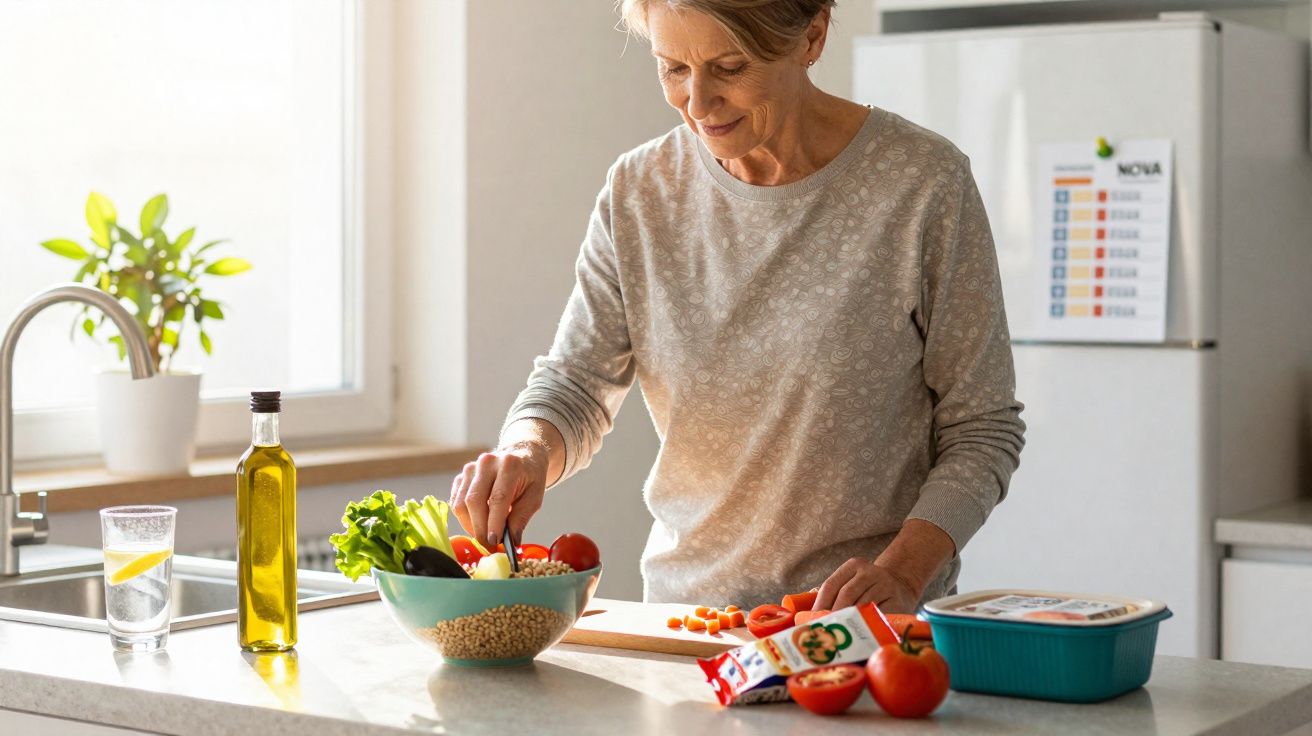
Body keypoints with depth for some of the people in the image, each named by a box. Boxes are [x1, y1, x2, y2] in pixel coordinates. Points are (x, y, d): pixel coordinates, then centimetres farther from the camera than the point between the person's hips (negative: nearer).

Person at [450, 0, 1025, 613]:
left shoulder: (923, 183, -6)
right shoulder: (638, 190, 5)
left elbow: (982, 428, -1)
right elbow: (574, 380, 8)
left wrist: (903, 570, -15)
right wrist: (529, 449, -15)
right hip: (682, 607, 4)